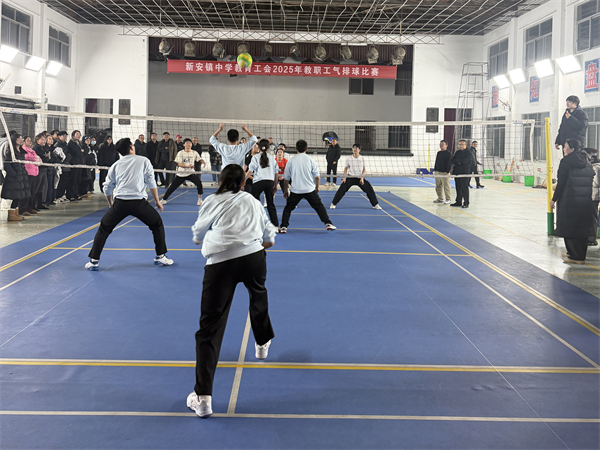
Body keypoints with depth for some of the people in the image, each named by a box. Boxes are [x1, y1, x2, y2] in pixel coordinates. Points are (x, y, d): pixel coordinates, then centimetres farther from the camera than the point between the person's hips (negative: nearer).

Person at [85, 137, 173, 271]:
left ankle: (94, 261, 11)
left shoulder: (115, 166, 16)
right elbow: (151, 182, 9)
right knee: (157, 224, 19)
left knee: (104, 229, 16)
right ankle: (160, 257, 18)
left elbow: (107, 188, 20)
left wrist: (111, 204, 37)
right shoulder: (144, 161, 9)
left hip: (120, 202, 2)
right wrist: (157, 201, 19)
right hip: (139, 202, -2)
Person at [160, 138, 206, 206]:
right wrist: (187, 166, -28)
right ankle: (164, 199, 17)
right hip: (181, 174, -1)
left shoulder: (194, 153, 3)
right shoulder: (180, 153, -4)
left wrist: (203, 162, -24)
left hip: (191, 173, 1)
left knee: (199, 183, -21)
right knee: (172, 187, -1)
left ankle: (200, 200, -6)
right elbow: (179, 164, -12)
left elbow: (199, 159, 1)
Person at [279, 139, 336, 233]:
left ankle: (283, 227, 5)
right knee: (319, 206, 13)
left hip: (296, 191, 0)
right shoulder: (310, 160, -1)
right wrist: (317, 187, 17)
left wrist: (285, 191, 20)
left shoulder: (291, 161, 0)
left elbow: (286, 178, 7)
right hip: (310, 190, 0)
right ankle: (328, 223, 8)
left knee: (288, 208, 14)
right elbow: (317, 177, -1)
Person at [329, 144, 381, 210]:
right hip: (350, 177, -1)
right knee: (341, 190, -14)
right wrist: (344, 177, -7)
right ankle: (333, 204, -2)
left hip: (360, 178, 1)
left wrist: (362, 178, -10)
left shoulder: (362, 158, 0)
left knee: (369, 190, -5)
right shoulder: (348, 158, -2)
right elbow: (345, 168, 4)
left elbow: (364, 169, 2)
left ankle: (375, 205, 10)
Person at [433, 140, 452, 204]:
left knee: (446, 186, -6)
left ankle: (448, 200, -3)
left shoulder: (448, 153, -7)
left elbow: (449, 163, -11)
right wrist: (435, 170, 16)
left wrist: (447, 171, -16)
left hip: (445, 172, -8)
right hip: (438, 172, 8)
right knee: (438, 186, 12)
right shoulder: (438, 153, 15)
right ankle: (440, 198, 22)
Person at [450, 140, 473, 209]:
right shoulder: (457, 152, 17)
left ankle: (466, 203, -4)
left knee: (464, 188, -7)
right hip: (457, 172, 7)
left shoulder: (468, 153, -6)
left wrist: (457, 161, -3)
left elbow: (464, 161, -18)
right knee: (458, 188, 10)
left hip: (464, 172, -7)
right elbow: (453, 160, 19)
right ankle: (458, 202, 17)